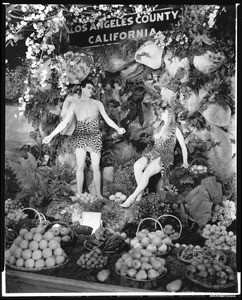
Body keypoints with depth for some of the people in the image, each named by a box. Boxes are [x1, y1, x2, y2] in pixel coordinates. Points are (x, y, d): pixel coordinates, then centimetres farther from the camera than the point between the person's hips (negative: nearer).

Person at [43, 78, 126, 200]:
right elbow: (65, 122, 2)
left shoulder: (97, 104, 7)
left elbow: (107, 119, 6)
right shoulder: (75, 104, 5)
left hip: (95, 138, 1)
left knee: (96, 167, 0)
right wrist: (51, 135, -5)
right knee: (80, 166, -7)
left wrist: (118, 128, -11)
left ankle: (98, 194, 10)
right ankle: (79, 194, 1)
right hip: (80, 137, -1)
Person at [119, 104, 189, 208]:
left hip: (166, 156, -5)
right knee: (137, 165, -27)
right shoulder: (158, 127, 21)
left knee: (147, 172, -31)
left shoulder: (175, 130, 5)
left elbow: (183, 146, 8)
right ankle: (140, 194, -22)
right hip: (154, 153, 5)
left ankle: (132, 198, -29)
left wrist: (185, 162, 4)